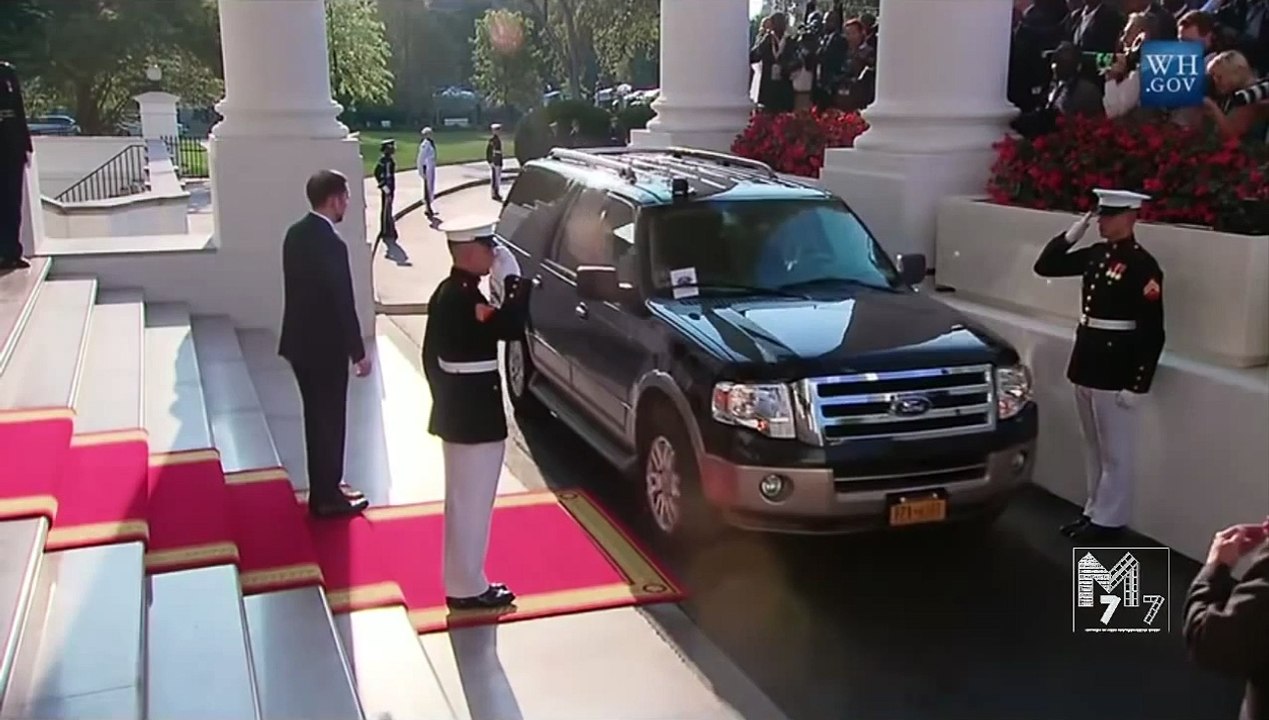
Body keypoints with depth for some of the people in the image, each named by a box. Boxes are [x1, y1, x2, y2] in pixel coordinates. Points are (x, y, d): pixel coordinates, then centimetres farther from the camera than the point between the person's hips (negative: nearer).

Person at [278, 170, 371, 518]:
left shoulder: (296, 233, 5)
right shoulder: (331, 243, -23)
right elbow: (343, 303, -21)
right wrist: (359, 353, -12)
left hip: (301, 341, 9)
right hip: (325, 346, -9)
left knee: (317, 417, 19)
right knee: (330, 420, 4)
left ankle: (323, 487, 31)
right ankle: (328, 497, 15)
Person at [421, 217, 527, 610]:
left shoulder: (446, 292, 10)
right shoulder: (466, 297, -21)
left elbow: (431, 355, 15)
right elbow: (510, 327, -27)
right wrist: (513, 280, -15)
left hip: (455, 413, 10)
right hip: (476, 417, -10)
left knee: (462, 502, 18)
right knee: (473, 504, 0)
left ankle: (461, 581, 28)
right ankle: (468, 588, 11)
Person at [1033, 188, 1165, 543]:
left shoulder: (1143, 265, -15)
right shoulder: (1095, 254, 8)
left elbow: (1152, 332, -17)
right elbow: (1044, 267, 14)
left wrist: (1137, 384, -18)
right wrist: (1071, 235, 0)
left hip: (1117, 370, -8)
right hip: (1086, 361, 8)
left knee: (1115, 451, 5)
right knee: (1094, 448, 17)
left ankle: (1108, 520, 14)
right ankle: (1093, 510, 28)